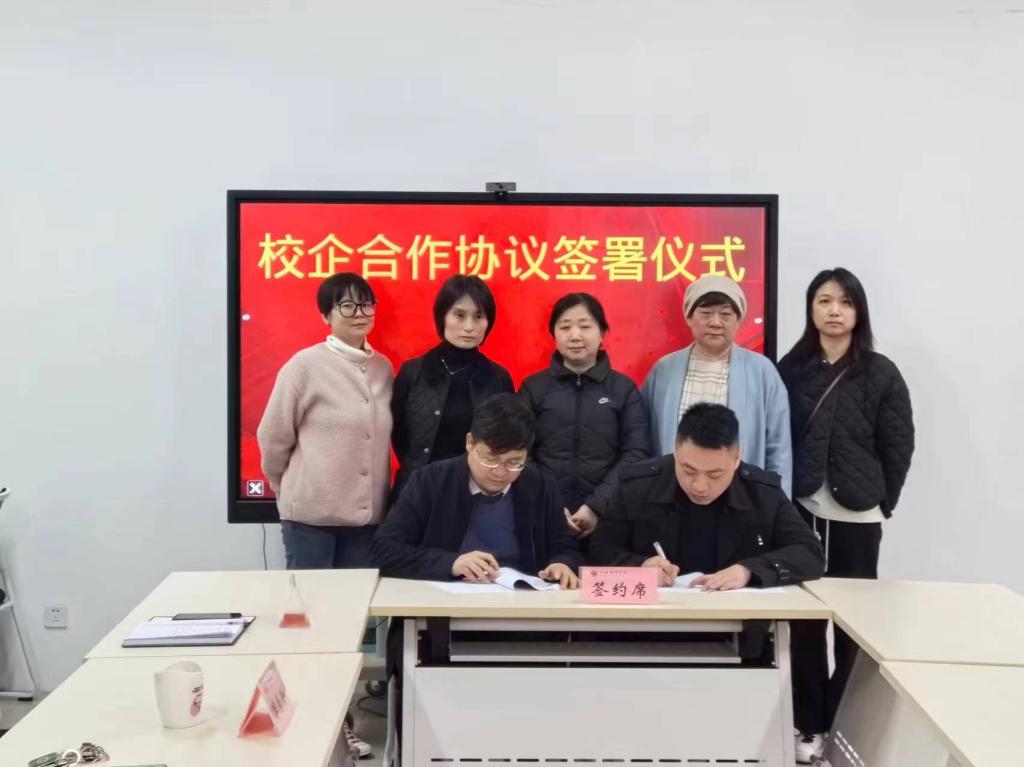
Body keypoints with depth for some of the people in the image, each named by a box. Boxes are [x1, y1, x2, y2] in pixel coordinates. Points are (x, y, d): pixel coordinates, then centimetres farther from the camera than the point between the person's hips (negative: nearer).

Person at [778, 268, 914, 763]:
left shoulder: (881, 374, 0)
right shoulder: (790, 369, 3)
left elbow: (899, 447, 2)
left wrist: (882, 503, 0)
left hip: (856, 517, -1)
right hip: (800, 510, 1)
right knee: (804, 620, 4)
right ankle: (808, 724, 17)